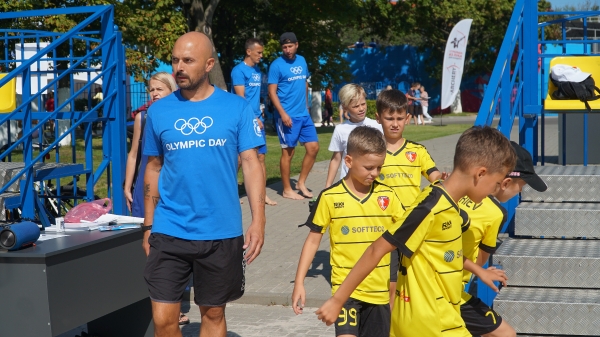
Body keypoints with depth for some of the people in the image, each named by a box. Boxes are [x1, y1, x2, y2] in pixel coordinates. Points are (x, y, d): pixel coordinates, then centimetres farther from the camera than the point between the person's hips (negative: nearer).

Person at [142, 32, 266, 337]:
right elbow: (153, 168, 11)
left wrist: (258, 220, -13)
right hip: (169, 232, 1)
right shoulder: (158, 111, 2)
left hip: (221, 233, -1)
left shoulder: (237, 108, -3)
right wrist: (148, 225, 10)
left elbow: (251, 164, -4)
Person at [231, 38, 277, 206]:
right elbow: (240, 98, -13)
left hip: (257, 119, 7)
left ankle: (263, 194, 11)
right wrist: (254, 119, -13)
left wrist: (260, 115, 12)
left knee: (261, 157, 6)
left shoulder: (258, 70, 14)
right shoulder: (239, 70, -9)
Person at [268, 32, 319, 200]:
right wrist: (283, 114, -20)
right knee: (288, 152, 0)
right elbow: (272, 92, -12)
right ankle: (287, 190, 10)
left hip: (304, 114, 7)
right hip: (288, 116, -6)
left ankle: (301, 182, 19)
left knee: (313, 147, 5)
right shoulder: (277, 65, -10)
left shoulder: (302, 61, 9)